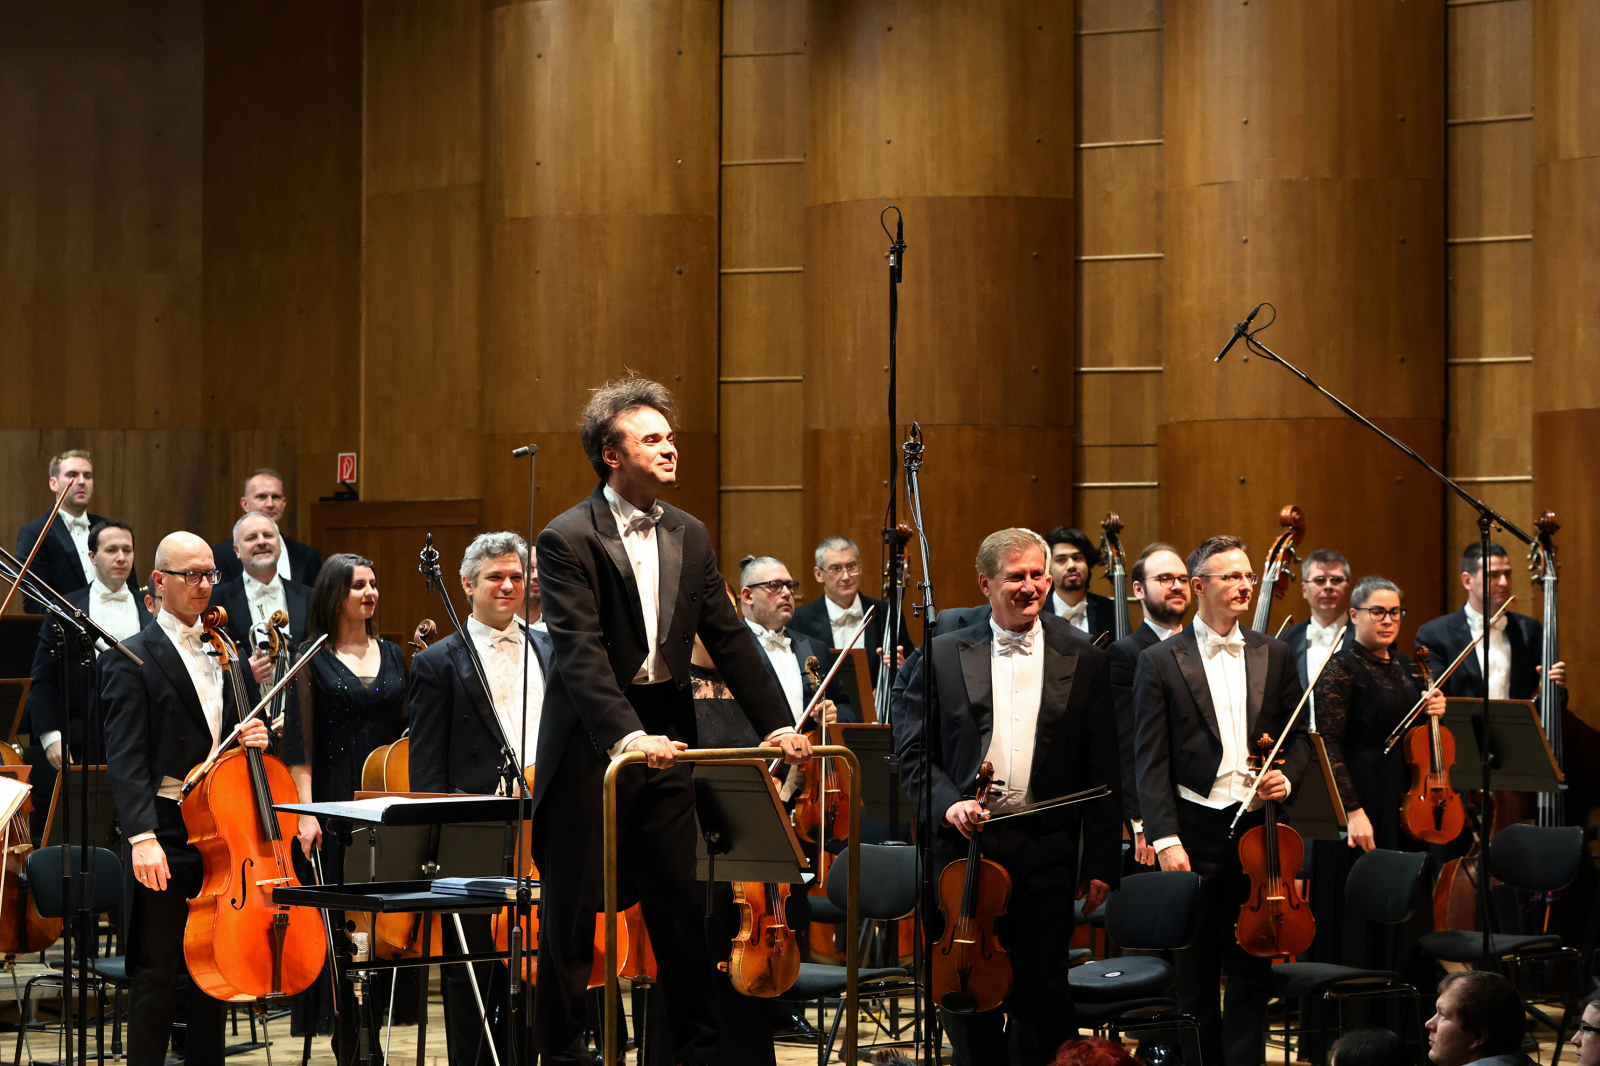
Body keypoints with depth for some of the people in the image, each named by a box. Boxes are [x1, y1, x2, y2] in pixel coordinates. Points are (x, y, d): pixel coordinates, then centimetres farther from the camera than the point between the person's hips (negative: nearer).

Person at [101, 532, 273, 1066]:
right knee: (157, 977, -3)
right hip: (164, 838, -6)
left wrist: (254, 738, -1)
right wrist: (142, 836, -24)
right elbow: (126, 759, -13)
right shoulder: (134, 659, -5)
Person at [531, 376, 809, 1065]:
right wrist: (624, 732, -35)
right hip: (592, 746, -5)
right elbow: (580, 651, -22)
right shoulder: (568, 540, -11)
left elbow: (729, 638, 11)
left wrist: (776, 723, 2)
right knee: (572, 911, 3)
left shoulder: (689, 536, 10)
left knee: (682, 902, 9)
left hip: (664, 738, 5)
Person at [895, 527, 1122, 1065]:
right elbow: (912, 750, 5)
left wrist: (1101, 864, 1)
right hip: (965, 841, 0)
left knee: (1043, 991, 2)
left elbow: (1102, 772, 5)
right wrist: (947, 802, -13)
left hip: (1046, 852, 0)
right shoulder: (942, 656, 6)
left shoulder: (1083, 661, 6)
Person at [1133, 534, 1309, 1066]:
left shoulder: (1273, 654, 11)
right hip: (1194, 828, -2)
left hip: (1257, 826, 3)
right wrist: (1165, 839, -13)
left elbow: (1298, 737, 17)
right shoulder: (1160, 661, 0)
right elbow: (1151, 760, -4)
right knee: (1195, 974, 5)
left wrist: (1286, 777, -5)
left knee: (1252, 971, 2)